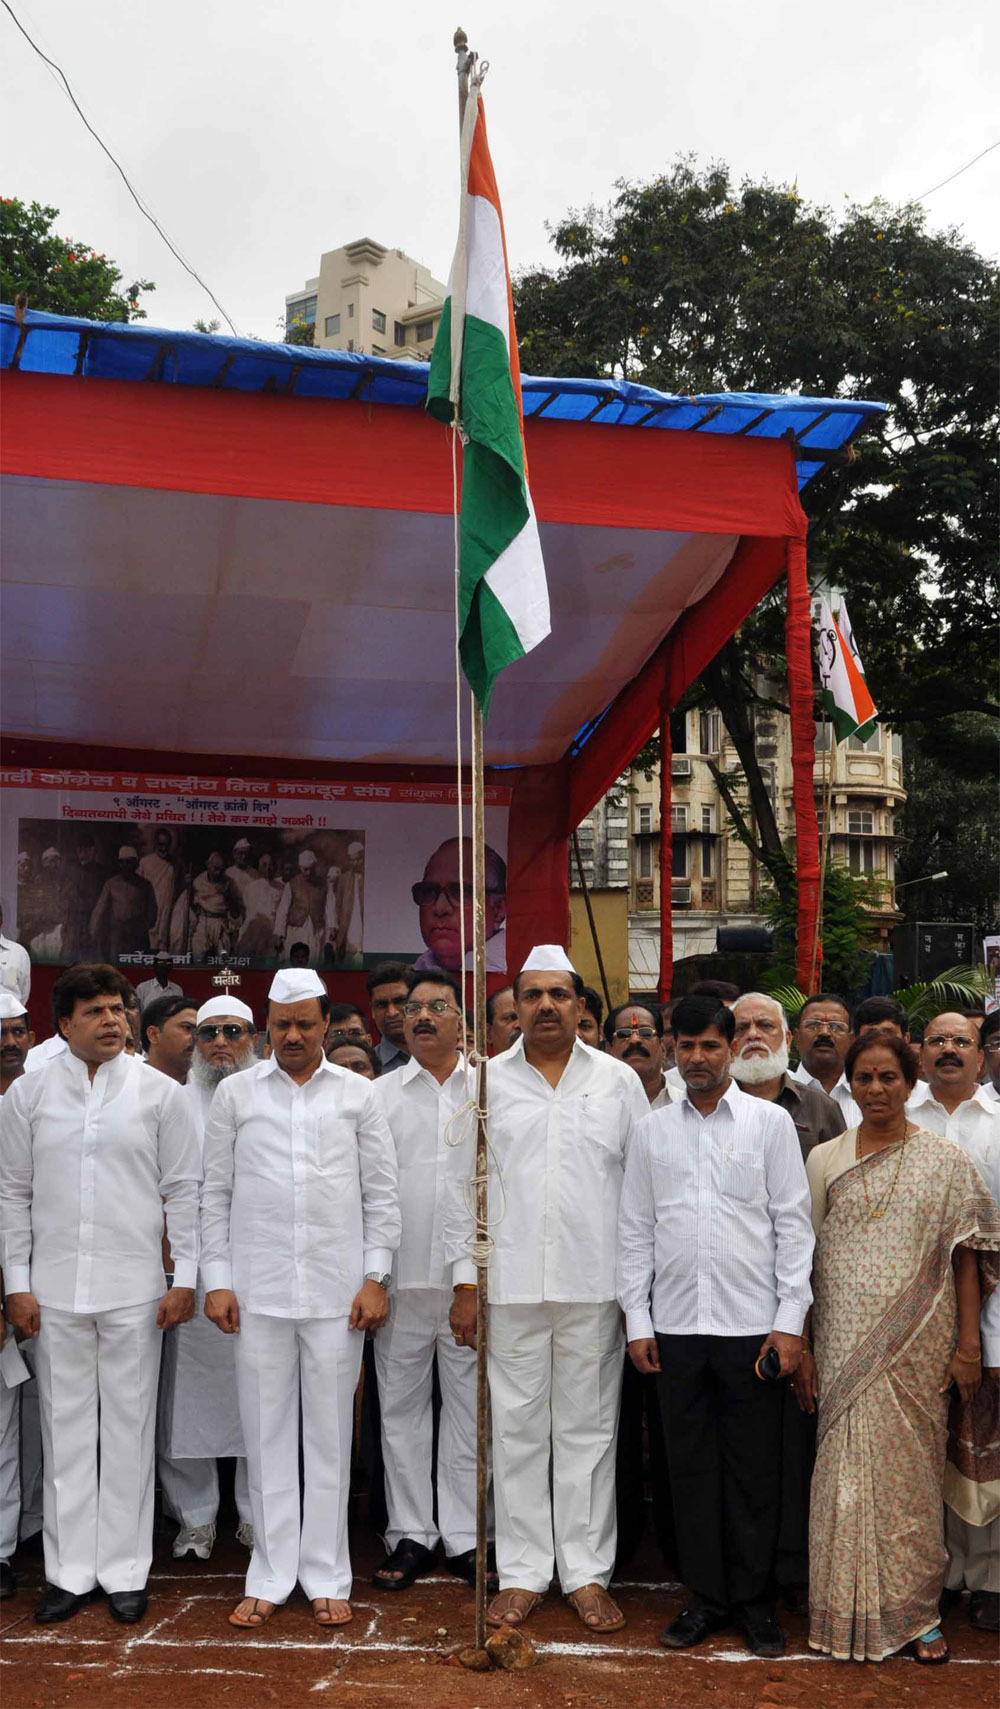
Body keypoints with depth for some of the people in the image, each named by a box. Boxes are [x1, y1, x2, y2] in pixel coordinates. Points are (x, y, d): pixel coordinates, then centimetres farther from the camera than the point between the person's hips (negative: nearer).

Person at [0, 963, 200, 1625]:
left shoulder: (159, 1092, 0)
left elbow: (184, 1189, 1)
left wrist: (185, 1278, -3)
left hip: (134, 1288, -1)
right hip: (55, 1289, 1)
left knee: (129, 1429, 7)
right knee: (66, 1429, 10)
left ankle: (126, 1571, 20)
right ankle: (70, 1571, 23)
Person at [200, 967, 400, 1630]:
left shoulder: (357, 1095, 5)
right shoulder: (236, 1093, 6)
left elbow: (383, 1194, 5)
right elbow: (216, 1192, 7)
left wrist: (376, 1278, -2)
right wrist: (216, 1279, 0)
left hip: (337, 1289, 0)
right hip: (258, 1289, 1)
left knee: (330, 1433, 6)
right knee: (266, 1433, 7)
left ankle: (327, 1577, 19)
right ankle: (270, 1578, 20)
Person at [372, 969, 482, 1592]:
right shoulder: (380, 1095, 7)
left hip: (472, 1278, -1)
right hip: (402, 1277, 1)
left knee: (470, 1407, 6)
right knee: (402, 1406, 8)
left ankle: (465, 1535, 18)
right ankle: (411, 1534, 20)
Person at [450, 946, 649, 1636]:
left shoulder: (619, 1081, 5)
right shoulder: (488, 1083, 6)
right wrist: (466, 1281, 1)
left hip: (594, 1286, 0)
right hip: (510, 1285, 0)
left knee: (589, 1428, 7)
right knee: (517, 1428, 7)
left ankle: (588, 1572, 20)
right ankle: (523, 1572, 19)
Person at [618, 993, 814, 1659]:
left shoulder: (770, 1122, 1)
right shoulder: (653, 1130, 7)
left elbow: (794, 1224, -1)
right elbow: (636, 1229, 9)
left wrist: (791, 1320, -6)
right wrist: (638, 1320, 4)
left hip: (751, 1324, -2)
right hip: (676, 1326, 2)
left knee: (754, 1468, 6)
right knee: (691, 1464, 10)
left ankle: (756, 1599, 21)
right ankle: (707, 1595, 24)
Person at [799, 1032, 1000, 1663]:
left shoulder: (945, 1160, 2)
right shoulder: (824, 1159, 4)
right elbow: (803, 1257, 5)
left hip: (920, 1343, -1)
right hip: (844, 1343, 1)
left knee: (911, 1469, 4)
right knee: (847, 1465, 2)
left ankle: (916, 1611, 20)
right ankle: (853, 1613, 17)